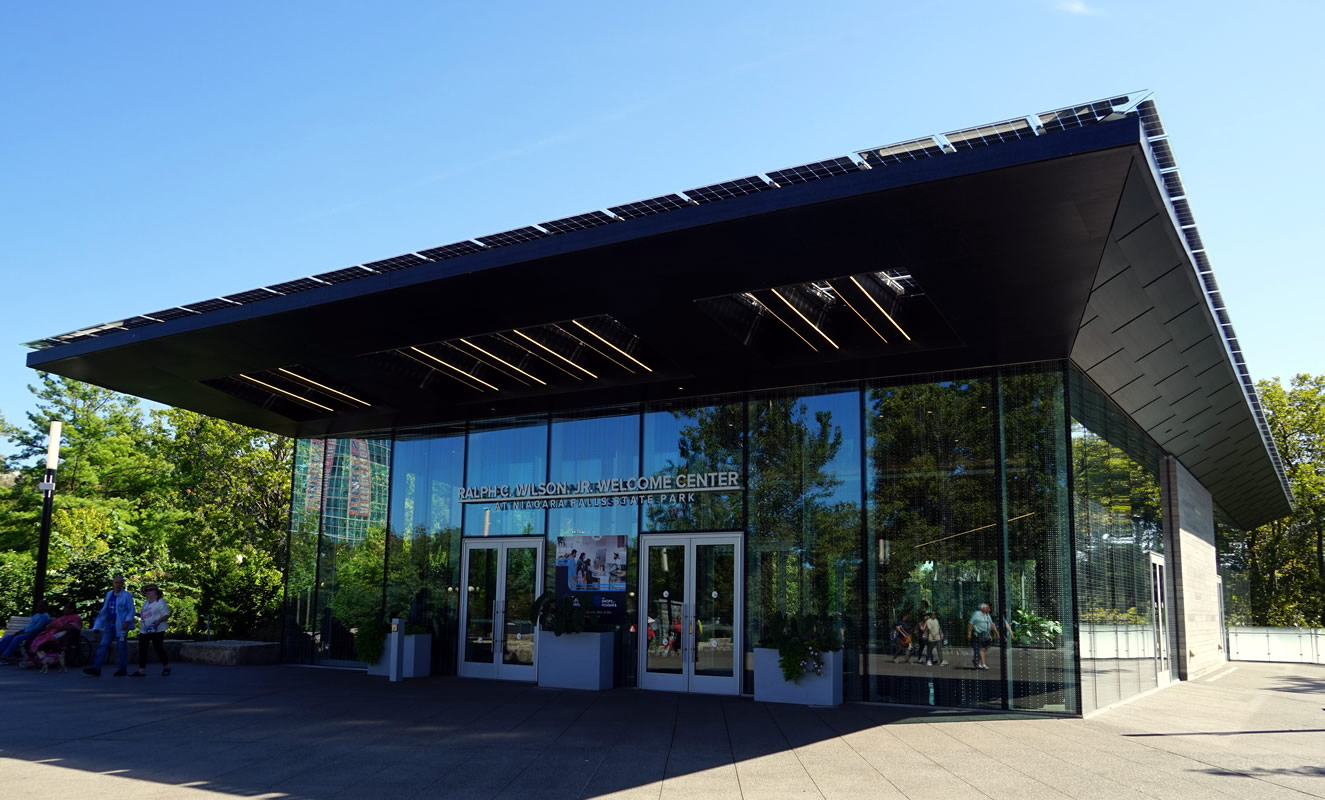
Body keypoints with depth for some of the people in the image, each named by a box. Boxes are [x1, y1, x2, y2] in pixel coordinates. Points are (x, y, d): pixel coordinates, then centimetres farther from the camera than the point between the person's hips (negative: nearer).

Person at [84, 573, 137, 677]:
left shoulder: (127, 595, -4)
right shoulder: (109, 594, 14)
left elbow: (131, 610, -7)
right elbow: (105, 609, 20)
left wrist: (127, 622, -20)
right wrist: (99, 623, 16)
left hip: (121, 625, -6)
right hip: (109, 624, 6)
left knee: (122, 647, 1)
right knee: (103, 645, -3)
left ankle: (123, 669, 10)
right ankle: (96, 668, -5)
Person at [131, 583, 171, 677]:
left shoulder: (160, 602, -6)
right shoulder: (146, 602, 18)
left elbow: (166, 615, -11)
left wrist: (158, 621, -26)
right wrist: (137, 614, 10)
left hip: (157, 630, -8)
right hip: (144, 630, 8)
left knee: (158, 648, -2)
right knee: (142, 649, 0)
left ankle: (166, 667, 15)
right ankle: (142, 670, 2)